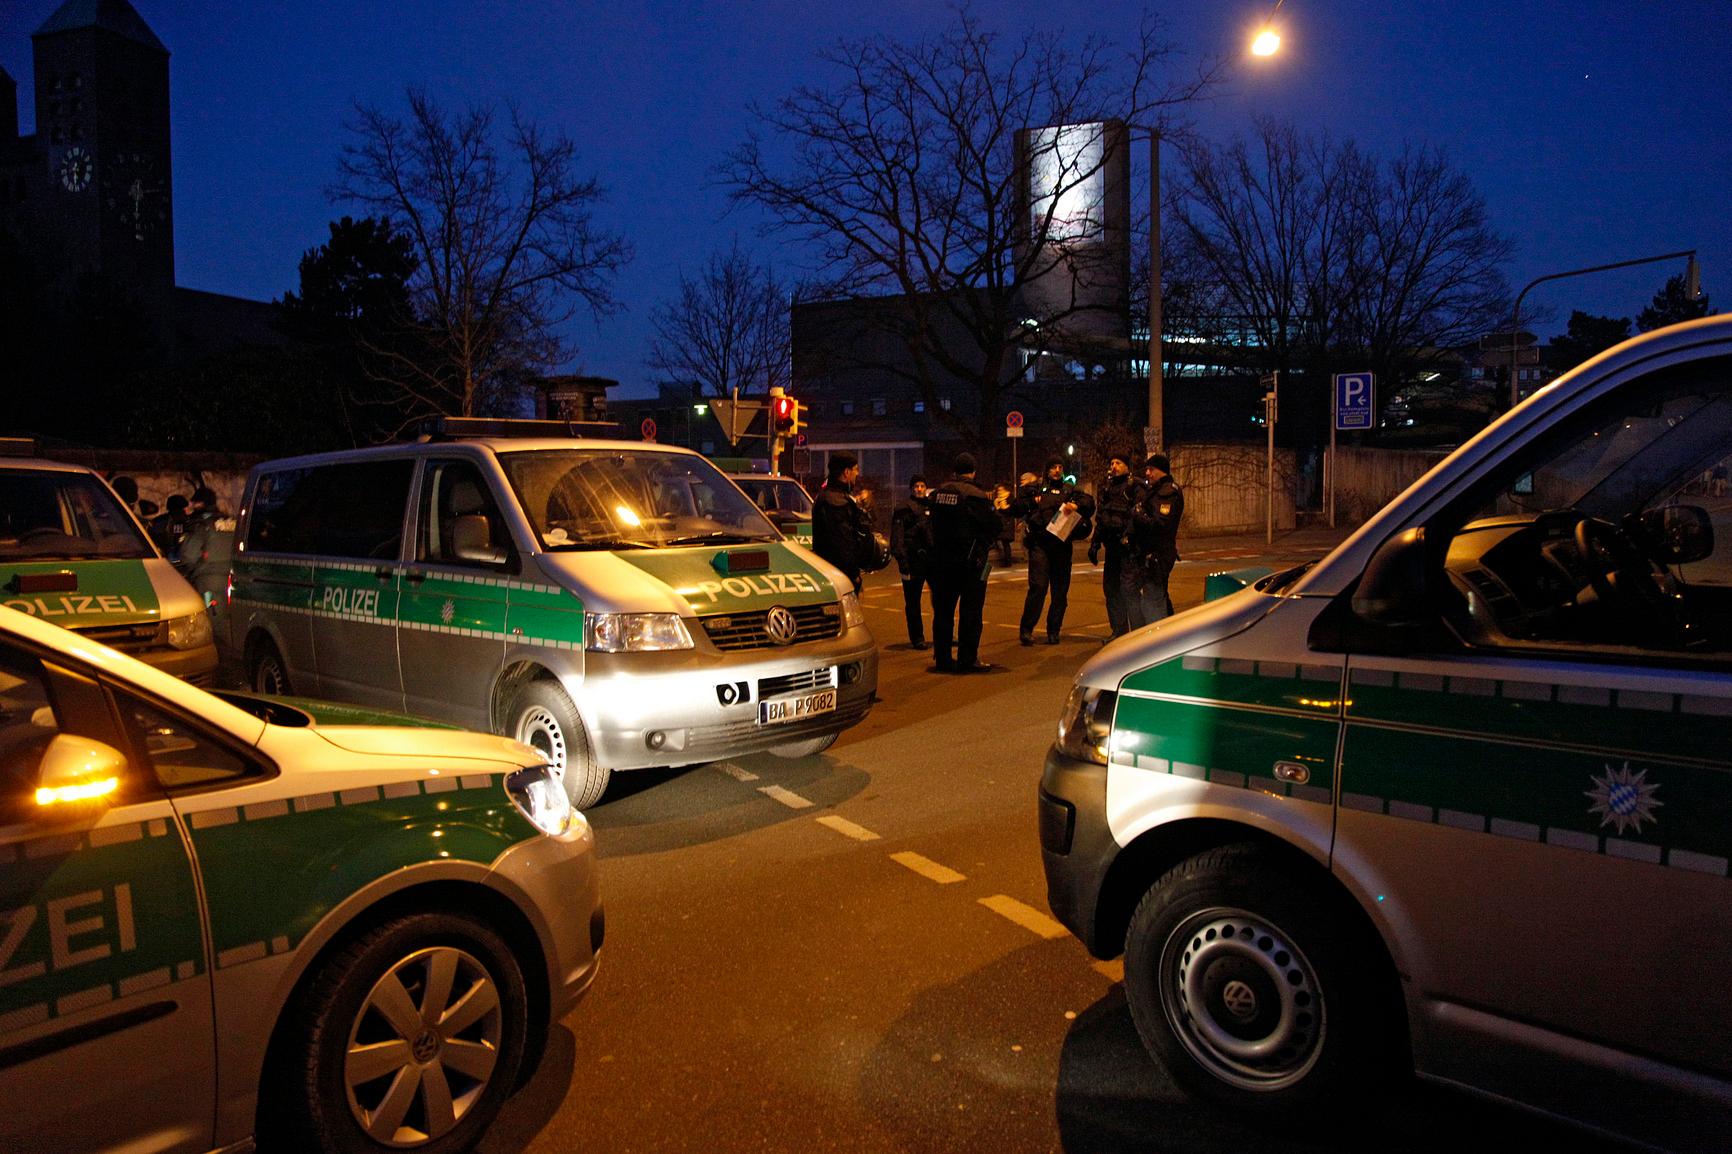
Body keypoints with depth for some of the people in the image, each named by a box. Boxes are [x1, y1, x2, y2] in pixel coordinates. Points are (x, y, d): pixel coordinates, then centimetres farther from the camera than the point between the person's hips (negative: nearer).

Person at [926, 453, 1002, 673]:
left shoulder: (938, 492, 3)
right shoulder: (975, 495, -15)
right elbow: (996, 525, -11)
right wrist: (990, 505, 8)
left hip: (942, 559, 5)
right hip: (970, 560, -5)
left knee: (943, 609, 12)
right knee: (970, 611, 2)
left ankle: (942, 658, 17)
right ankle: (967, 659, 3)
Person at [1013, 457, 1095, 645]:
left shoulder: (1069, 490, 17)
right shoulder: (1035, 488, 13)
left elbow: (1089, 502, 3)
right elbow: (1017, 508, 11)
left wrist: (1076, 505, -15)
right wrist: (1032, 502, -3)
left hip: (1062, 544, 3)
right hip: (1039, 543, -3)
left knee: (1060, 590, 5)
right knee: (1038, 586, -14)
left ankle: (1053, 631, 14)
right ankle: (1026, 629, -7)